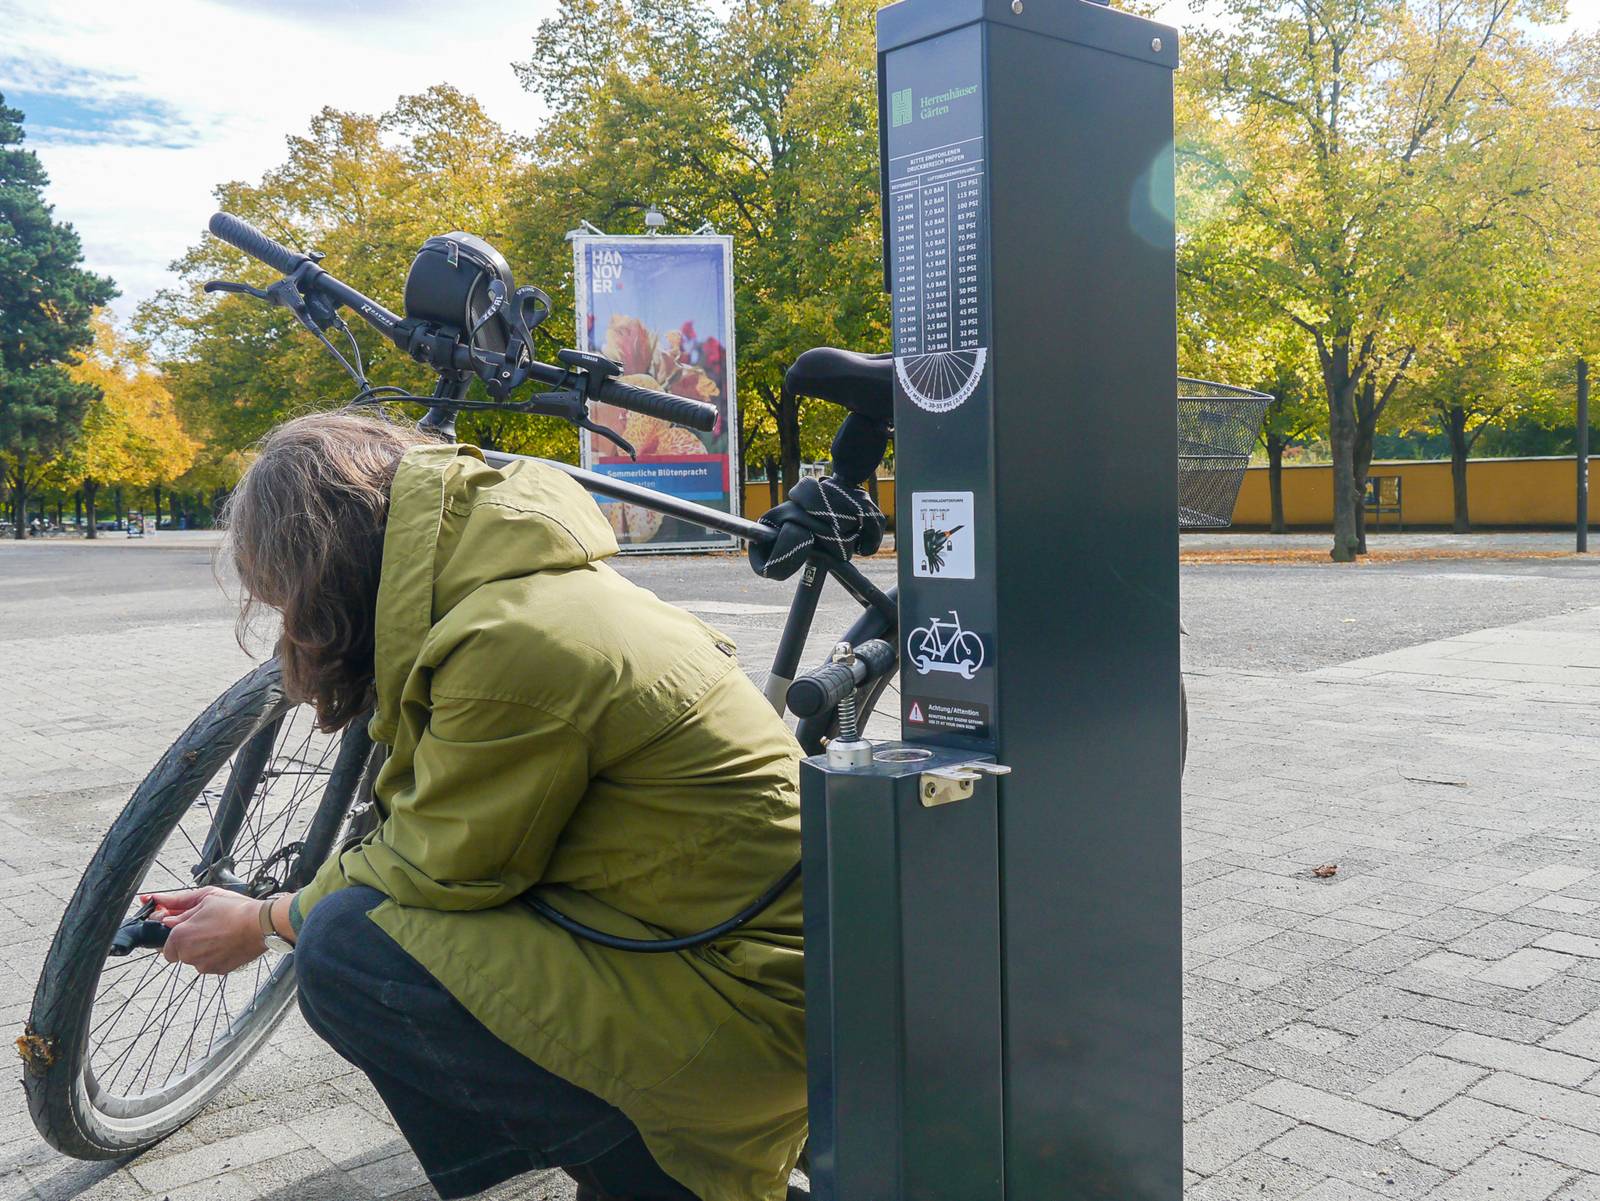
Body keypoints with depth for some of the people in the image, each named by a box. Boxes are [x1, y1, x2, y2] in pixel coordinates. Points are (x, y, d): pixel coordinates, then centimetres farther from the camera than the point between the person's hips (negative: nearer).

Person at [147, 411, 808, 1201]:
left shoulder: (510, 645, -23)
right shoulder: (537, 584, 7)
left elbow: (436, 873, -11)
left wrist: (261, 924, 5)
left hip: (742, 1009, -10)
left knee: (344, 951, -15)